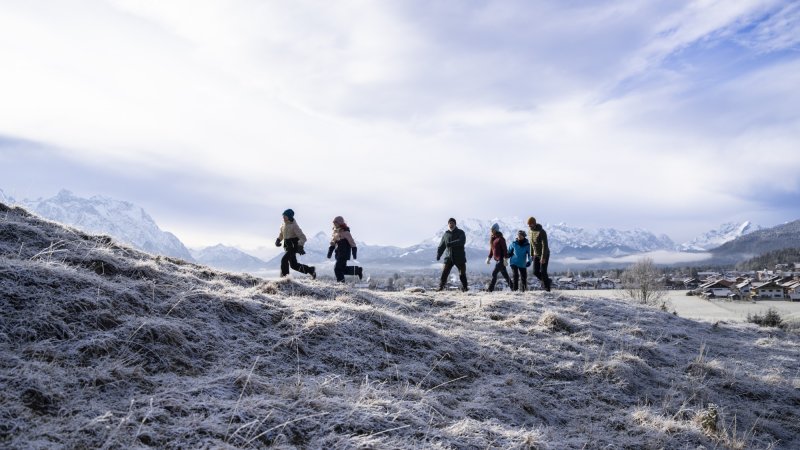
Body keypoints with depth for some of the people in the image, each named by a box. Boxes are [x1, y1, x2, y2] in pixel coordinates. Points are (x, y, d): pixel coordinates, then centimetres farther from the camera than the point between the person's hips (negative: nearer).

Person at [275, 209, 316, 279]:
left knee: (284, 260, -18)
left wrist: (300, 247, -29)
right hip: (288, 248, 9)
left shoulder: (294, 226, -15)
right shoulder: (284, 225, 8)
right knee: (293, 265, 12)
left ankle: (284, 277, -12)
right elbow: (281, 234, 26)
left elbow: (303, 238, -17)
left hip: (293, 247, -9)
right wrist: (278, 240, 7)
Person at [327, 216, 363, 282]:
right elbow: (332, 244, 19)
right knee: (343, 269, 10)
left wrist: (354, 254, -14)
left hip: (344, 254, -8)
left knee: (337, 268, -12)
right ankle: (358, 270, 24)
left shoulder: (345, 232, -13)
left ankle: (341, 281, 0)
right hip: (338, 254, 8)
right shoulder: (335, 232, 11)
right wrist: (330, 252, 11)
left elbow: (352, 243, -12)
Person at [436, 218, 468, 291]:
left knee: (462, 274, 2)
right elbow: (441, 246, 11)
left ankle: (464, 288, 14)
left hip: (459, 258, -2)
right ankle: (440, 287, 2)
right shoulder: (446, 234, 10)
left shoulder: (460, 232, 0)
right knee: (444, 273, -6)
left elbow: (462, 241, -20)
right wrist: (438, 254, -3)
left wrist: (451, 244, -30)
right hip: (448, 258, 2)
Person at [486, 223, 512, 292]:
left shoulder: (500, 239, -12)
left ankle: (490, 289, -12)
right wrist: (489, 258, 17)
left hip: (501, 259, -8)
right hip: (497, 260, 8)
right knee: (505, 274, 13)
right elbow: (491, 249, 20)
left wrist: (505, 259, -20)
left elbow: (505, 249, -15)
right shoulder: (492, 239, 12)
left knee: (494, 274, -13)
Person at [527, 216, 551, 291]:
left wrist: (543, 257, -27)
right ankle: (547, 281, 24)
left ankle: (547, 288, 1)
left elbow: (545, 245, -24)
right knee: (536, 272, 2)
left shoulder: (542, 232, -21)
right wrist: (532, 254, 13)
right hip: (536, 255, 7)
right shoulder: (531, 231, 3)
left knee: (543, 272, -9)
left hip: (544, 255, -7)